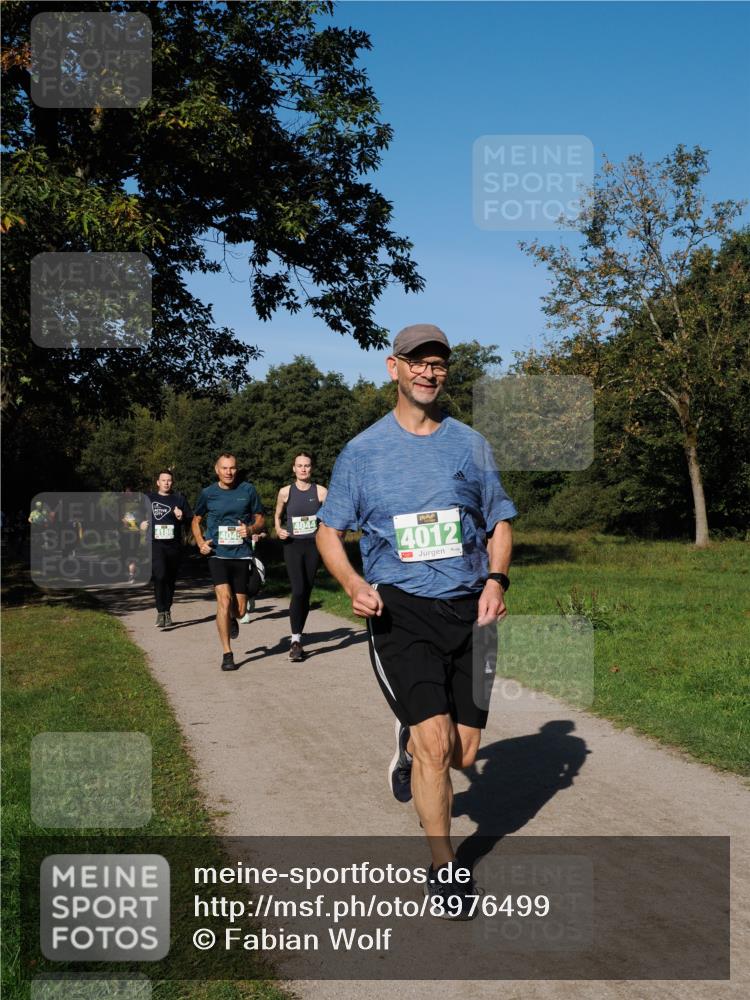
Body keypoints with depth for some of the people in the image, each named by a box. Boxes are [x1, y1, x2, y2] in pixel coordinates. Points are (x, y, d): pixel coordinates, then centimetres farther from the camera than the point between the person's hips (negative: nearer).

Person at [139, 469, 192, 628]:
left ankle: (167, 612, 22)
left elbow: (191, 519, 8)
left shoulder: (179, 499, 9)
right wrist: (141, 524, 2)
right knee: (160, 576, -21)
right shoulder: (149, 498, 11)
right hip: (155, 544, -1)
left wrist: (182, 517, -11)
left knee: (170, 580, 8)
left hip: (174, 545, 2)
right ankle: (161, 612, -15)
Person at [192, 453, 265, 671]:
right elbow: (196, 520, 17)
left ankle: (232, 619, 45)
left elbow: (260, 519, 10)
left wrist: (251, 529, -13)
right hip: (217, 554, -1)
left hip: (242, 555, 1)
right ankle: (227, 655, -10)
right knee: (224, 599, -18)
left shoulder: (248, 490, 2)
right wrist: (200, 542, -1)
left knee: (240, 610, 5)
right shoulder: (208, 493, 3)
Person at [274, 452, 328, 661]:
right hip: (292, 545, -2)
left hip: (313, 545, 2)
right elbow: (278, 515, 18)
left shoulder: (321, 492, 2)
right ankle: (295, 640, -11)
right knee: (298, 591, -17)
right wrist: (279, 530, 0)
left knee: (306, 593, 7)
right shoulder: (285, 492, 3)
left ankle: (298, 639, 20)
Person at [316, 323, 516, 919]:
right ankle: (444, 870, 6)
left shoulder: (470, 445, 8)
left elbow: (500, 523, 14)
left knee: (463, 754, 6)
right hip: (400, 609, -3)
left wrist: (495, 579, -5)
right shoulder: (363, 452, 3)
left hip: (468, 610, 3)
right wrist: (354, 583, -11)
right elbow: (329, 532, 8)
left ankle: (411, 747, 43)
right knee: (436, 742, -14)